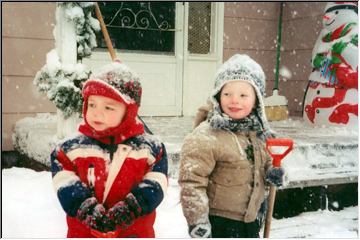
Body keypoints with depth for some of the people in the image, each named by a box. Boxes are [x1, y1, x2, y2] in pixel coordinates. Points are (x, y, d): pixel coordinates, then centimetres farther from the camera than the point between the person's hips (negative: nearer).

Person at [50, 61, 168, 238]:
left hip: (135, 232, 0)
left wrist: (127, 210, -24)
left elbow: (153, 187, -11)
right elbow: (66, 186, -10)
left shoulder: (150, 148, -5)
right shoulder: (71, 149, -3)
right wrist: (88, 210, -23)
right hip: (83, 232, 1)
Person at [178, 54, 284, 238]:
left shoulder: (259, 131, -1)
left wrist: (272, 171, -4)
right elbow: (191, 182, -23)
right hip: (219, 222, -7)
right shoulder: (204, 137, -24)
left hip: (251, 218, 7)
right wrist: (198, 222, -22)